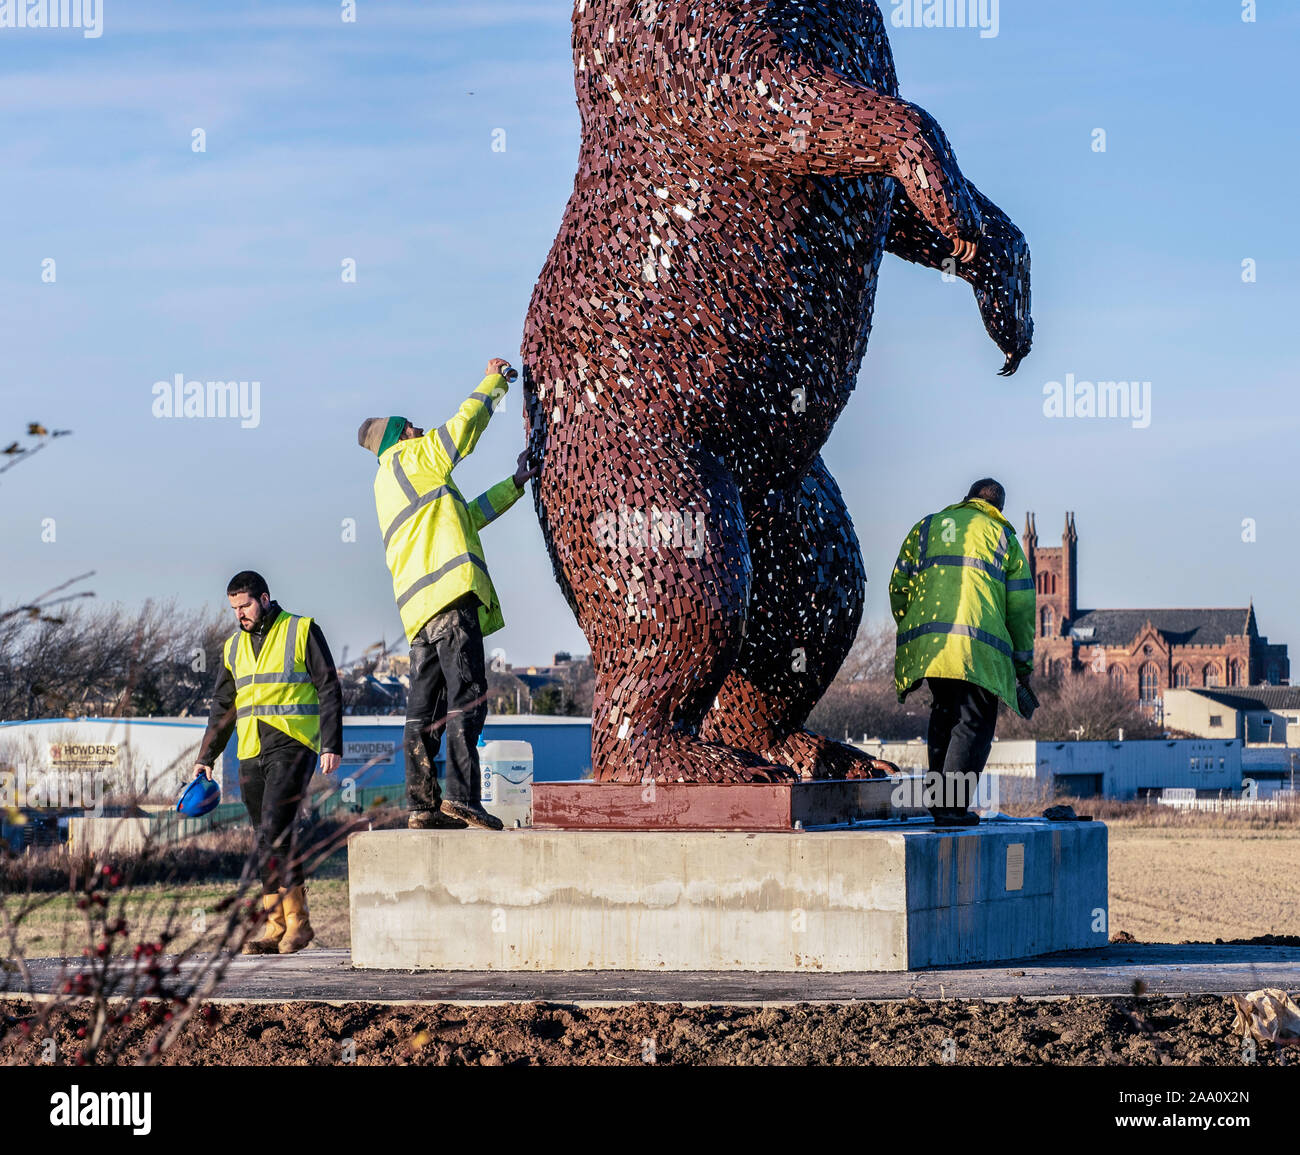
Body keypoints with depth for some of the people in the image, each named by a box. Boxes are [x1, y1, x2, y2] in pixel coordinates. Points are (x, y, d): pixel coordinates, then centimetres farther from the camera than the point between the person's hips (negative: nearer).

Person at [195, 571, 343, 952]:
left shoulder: (302, 631, 0)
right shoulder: (234, 647, 17)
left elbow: (329, 690, -3)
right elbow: (223, 707, 21)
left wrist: (332, 745, -12)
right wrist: (206, 758, 12)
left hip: (293, 746, -6)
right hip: (251, 753, 6)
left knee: (275, 830, -18)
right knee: (266, 840, 3)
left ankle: (297, 920, -13)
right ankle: (275, 928, 4)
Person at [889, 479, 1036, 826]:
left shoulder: (926, 527, 23)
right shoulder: (1002, 536, 16)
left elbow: (898, 586, 16)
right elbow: (1021, 605, 11)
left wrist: (910, 627, 28)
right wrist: (1023, 662, 16)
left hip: (925, 641, 4)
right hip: (978, 648, -3)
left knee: (945, 711, 20)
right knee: (974, 722, 0)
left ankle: (937, 795, 14)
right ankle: (953, 807, -13)